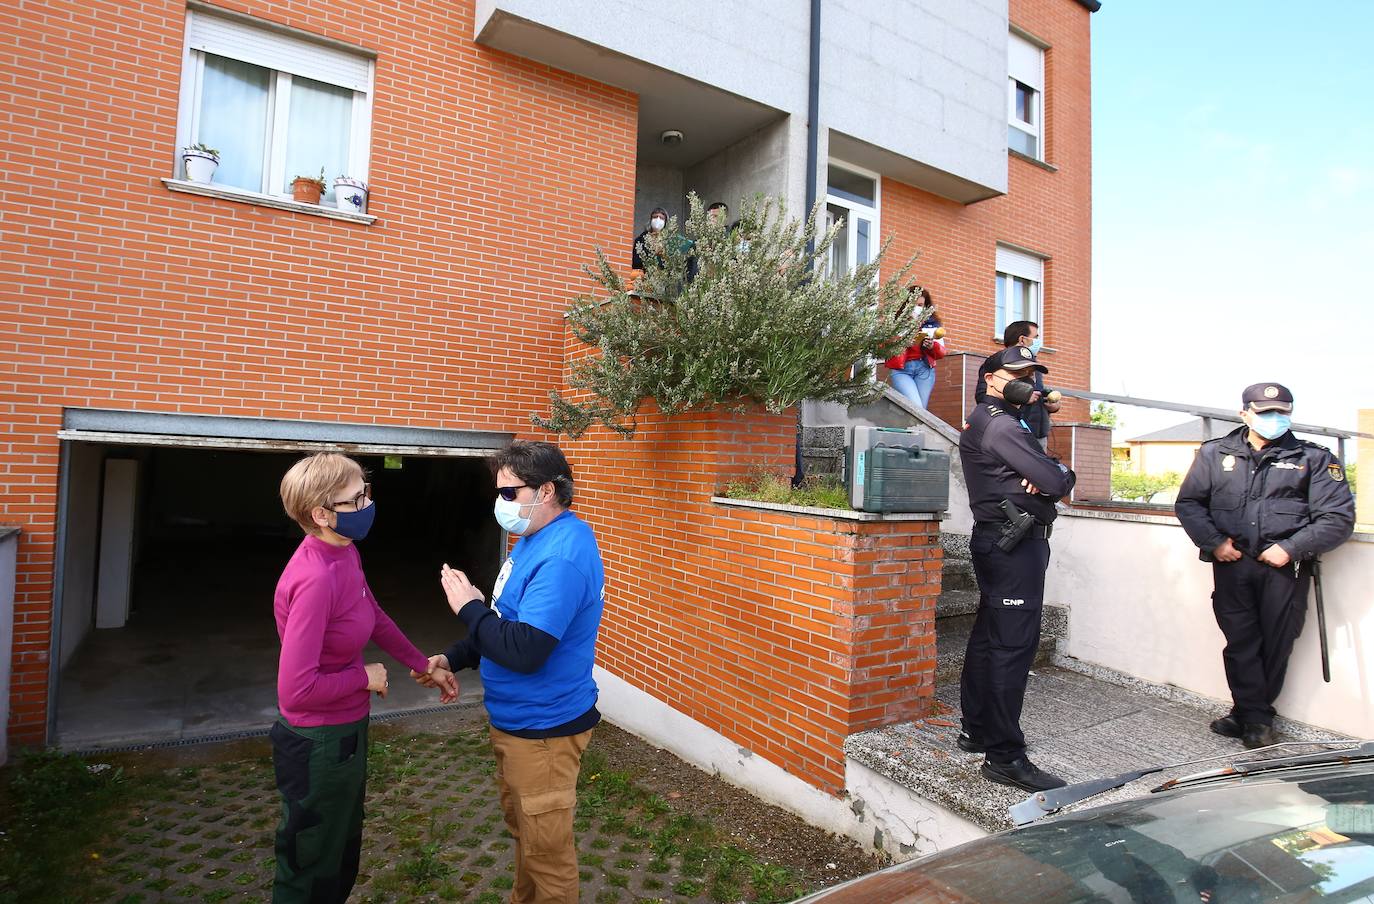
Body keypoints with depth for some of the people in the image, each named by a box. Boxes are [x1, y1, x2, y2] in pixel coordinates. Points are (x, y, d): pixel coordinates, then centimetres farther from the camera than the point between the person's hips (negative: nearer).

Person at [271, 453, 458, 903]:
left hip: (346, 731, 8)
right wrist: (364, 677, -17)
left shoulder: (345, 553, -4)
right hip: (319, 745, -8)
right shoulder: (315, 579, -31)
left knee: (344, 851, 29)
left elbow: (376, 618, 11)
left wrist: (426, 666, 15)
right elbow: (296, 690, -31)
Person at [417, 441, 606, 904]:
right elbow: (507, 622, 16)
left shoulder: (563, 556, -28)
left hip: (543, 728, -10)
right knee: (522, 828, 27)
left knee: (546, 845, 10)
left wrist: (469, 607, -19)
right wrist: (452, 658, 6)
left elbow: (525, 650, -32)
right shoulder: (534, 539, 6)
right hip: (515, 720, 10)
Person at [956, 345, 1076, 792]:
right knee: (1013, 645, -10)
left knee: (988, 637, 15)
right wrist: (1062, 474, 5)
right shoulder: (1002, 425, -13)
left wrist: (1048, 473, -7)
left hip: (997, 540, 11)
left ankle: (976, 729, 26)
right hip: (1016, 542, -11)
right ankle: (1004, 756, -5)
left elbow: (1041, 470, 15)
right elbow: (1056, 482, -18)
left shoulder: (982, 420, 20)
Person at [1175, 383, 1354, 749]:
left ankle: (1249, 714, 18)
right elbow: (1188, 503, 9)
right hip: (1232, 564, 1)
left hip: (1285, 568, 0)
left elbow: (1338, 517, 3)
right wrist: (1214, 541, -4)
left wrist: (1290, 548, -9)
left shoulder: (1314, 458, 7)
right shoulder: (1214, 453, 10)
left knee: (1275, 645, 5)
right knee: (1241, 643, 1)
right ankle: (1256, 717, 12)